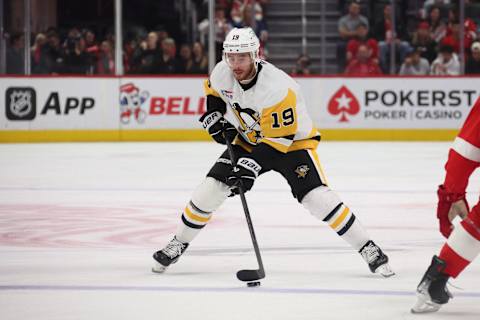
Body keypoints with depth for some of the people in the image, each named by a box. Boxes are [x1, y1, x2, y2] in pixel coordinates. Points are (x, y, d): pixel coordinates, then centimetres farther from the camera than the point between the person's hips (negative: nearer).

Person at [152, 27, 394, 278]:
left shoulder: (277, 88, -34)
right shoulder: (222, 72, -15)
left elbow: (280, 138, -31)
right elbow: (213, 89, 12)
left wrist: (252, 164, -38)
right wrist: (214, 115, -4)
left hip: (292, 142, -5)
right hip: (250, 141, 5)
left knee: (317, 197, -22)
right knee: (210, 189, -5)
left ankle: (368, 249, -13)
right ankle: (178, 243, 15)